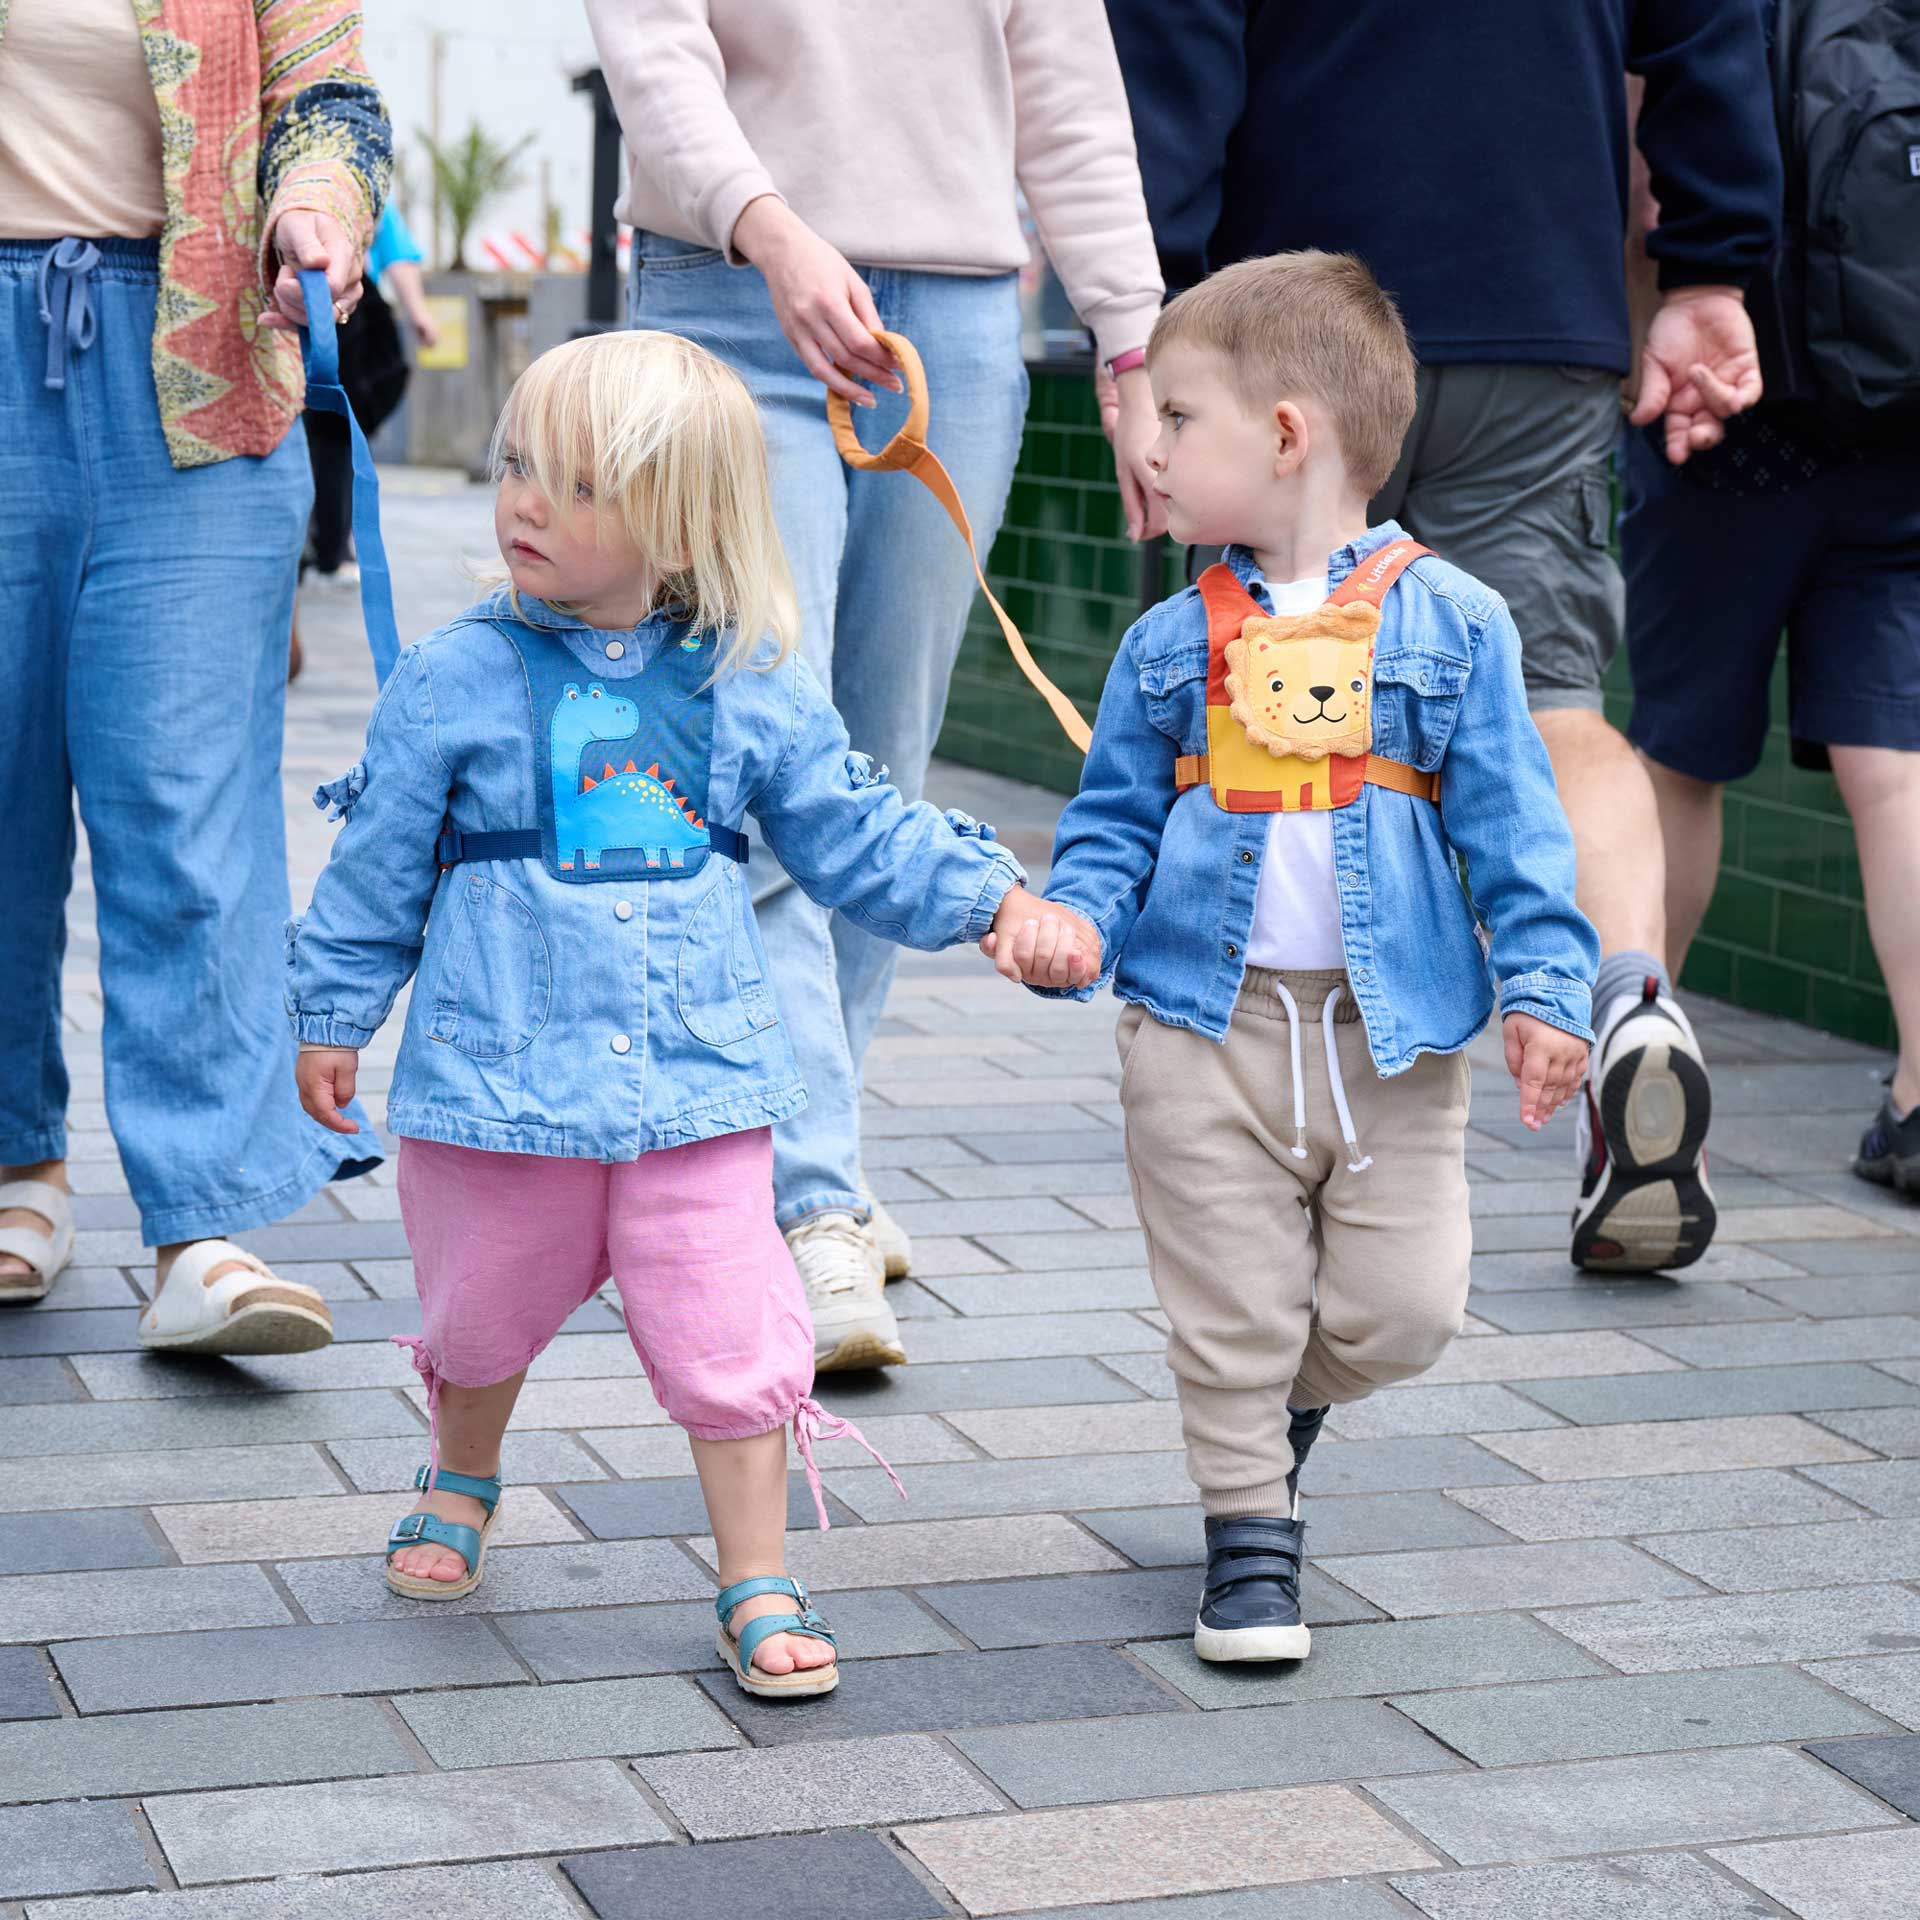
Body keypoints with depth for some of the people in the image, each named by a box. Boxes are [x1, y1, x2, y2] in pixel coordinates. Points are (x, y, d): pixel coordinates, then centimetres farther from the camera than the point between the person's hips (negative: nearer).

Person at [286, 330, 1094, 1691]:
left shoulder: (749, 690, 0)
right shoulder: (457, 682, -4)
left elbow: (859, 837, 8)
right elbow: (378, 866, 4)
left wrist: (995, 897, -2)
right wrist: (334, 1017, 9)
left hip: (697, 1077, 0)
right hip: (500, 1072, 0)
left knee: (730, 1339, -5)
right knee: (483, 1316, 18)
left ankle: (759, 1588, 10)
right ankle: (462, 1482, 48)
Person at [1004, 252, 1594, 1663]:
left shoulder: (1452, 623, -2)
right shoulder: (1172, 643, 4)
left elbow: (1514, 824, -1)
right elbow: (1115, 820, 9)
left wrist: (1547, 985, -8)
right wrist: (1074, 919, -11)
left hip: (1393, 1035, -1)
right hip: (1206, 1029, 1)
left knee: (1402, 1311, 2)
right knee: (1232, 1312, 3)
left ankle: (1285, 1400, 33)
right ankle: (1250, 1527, 22)